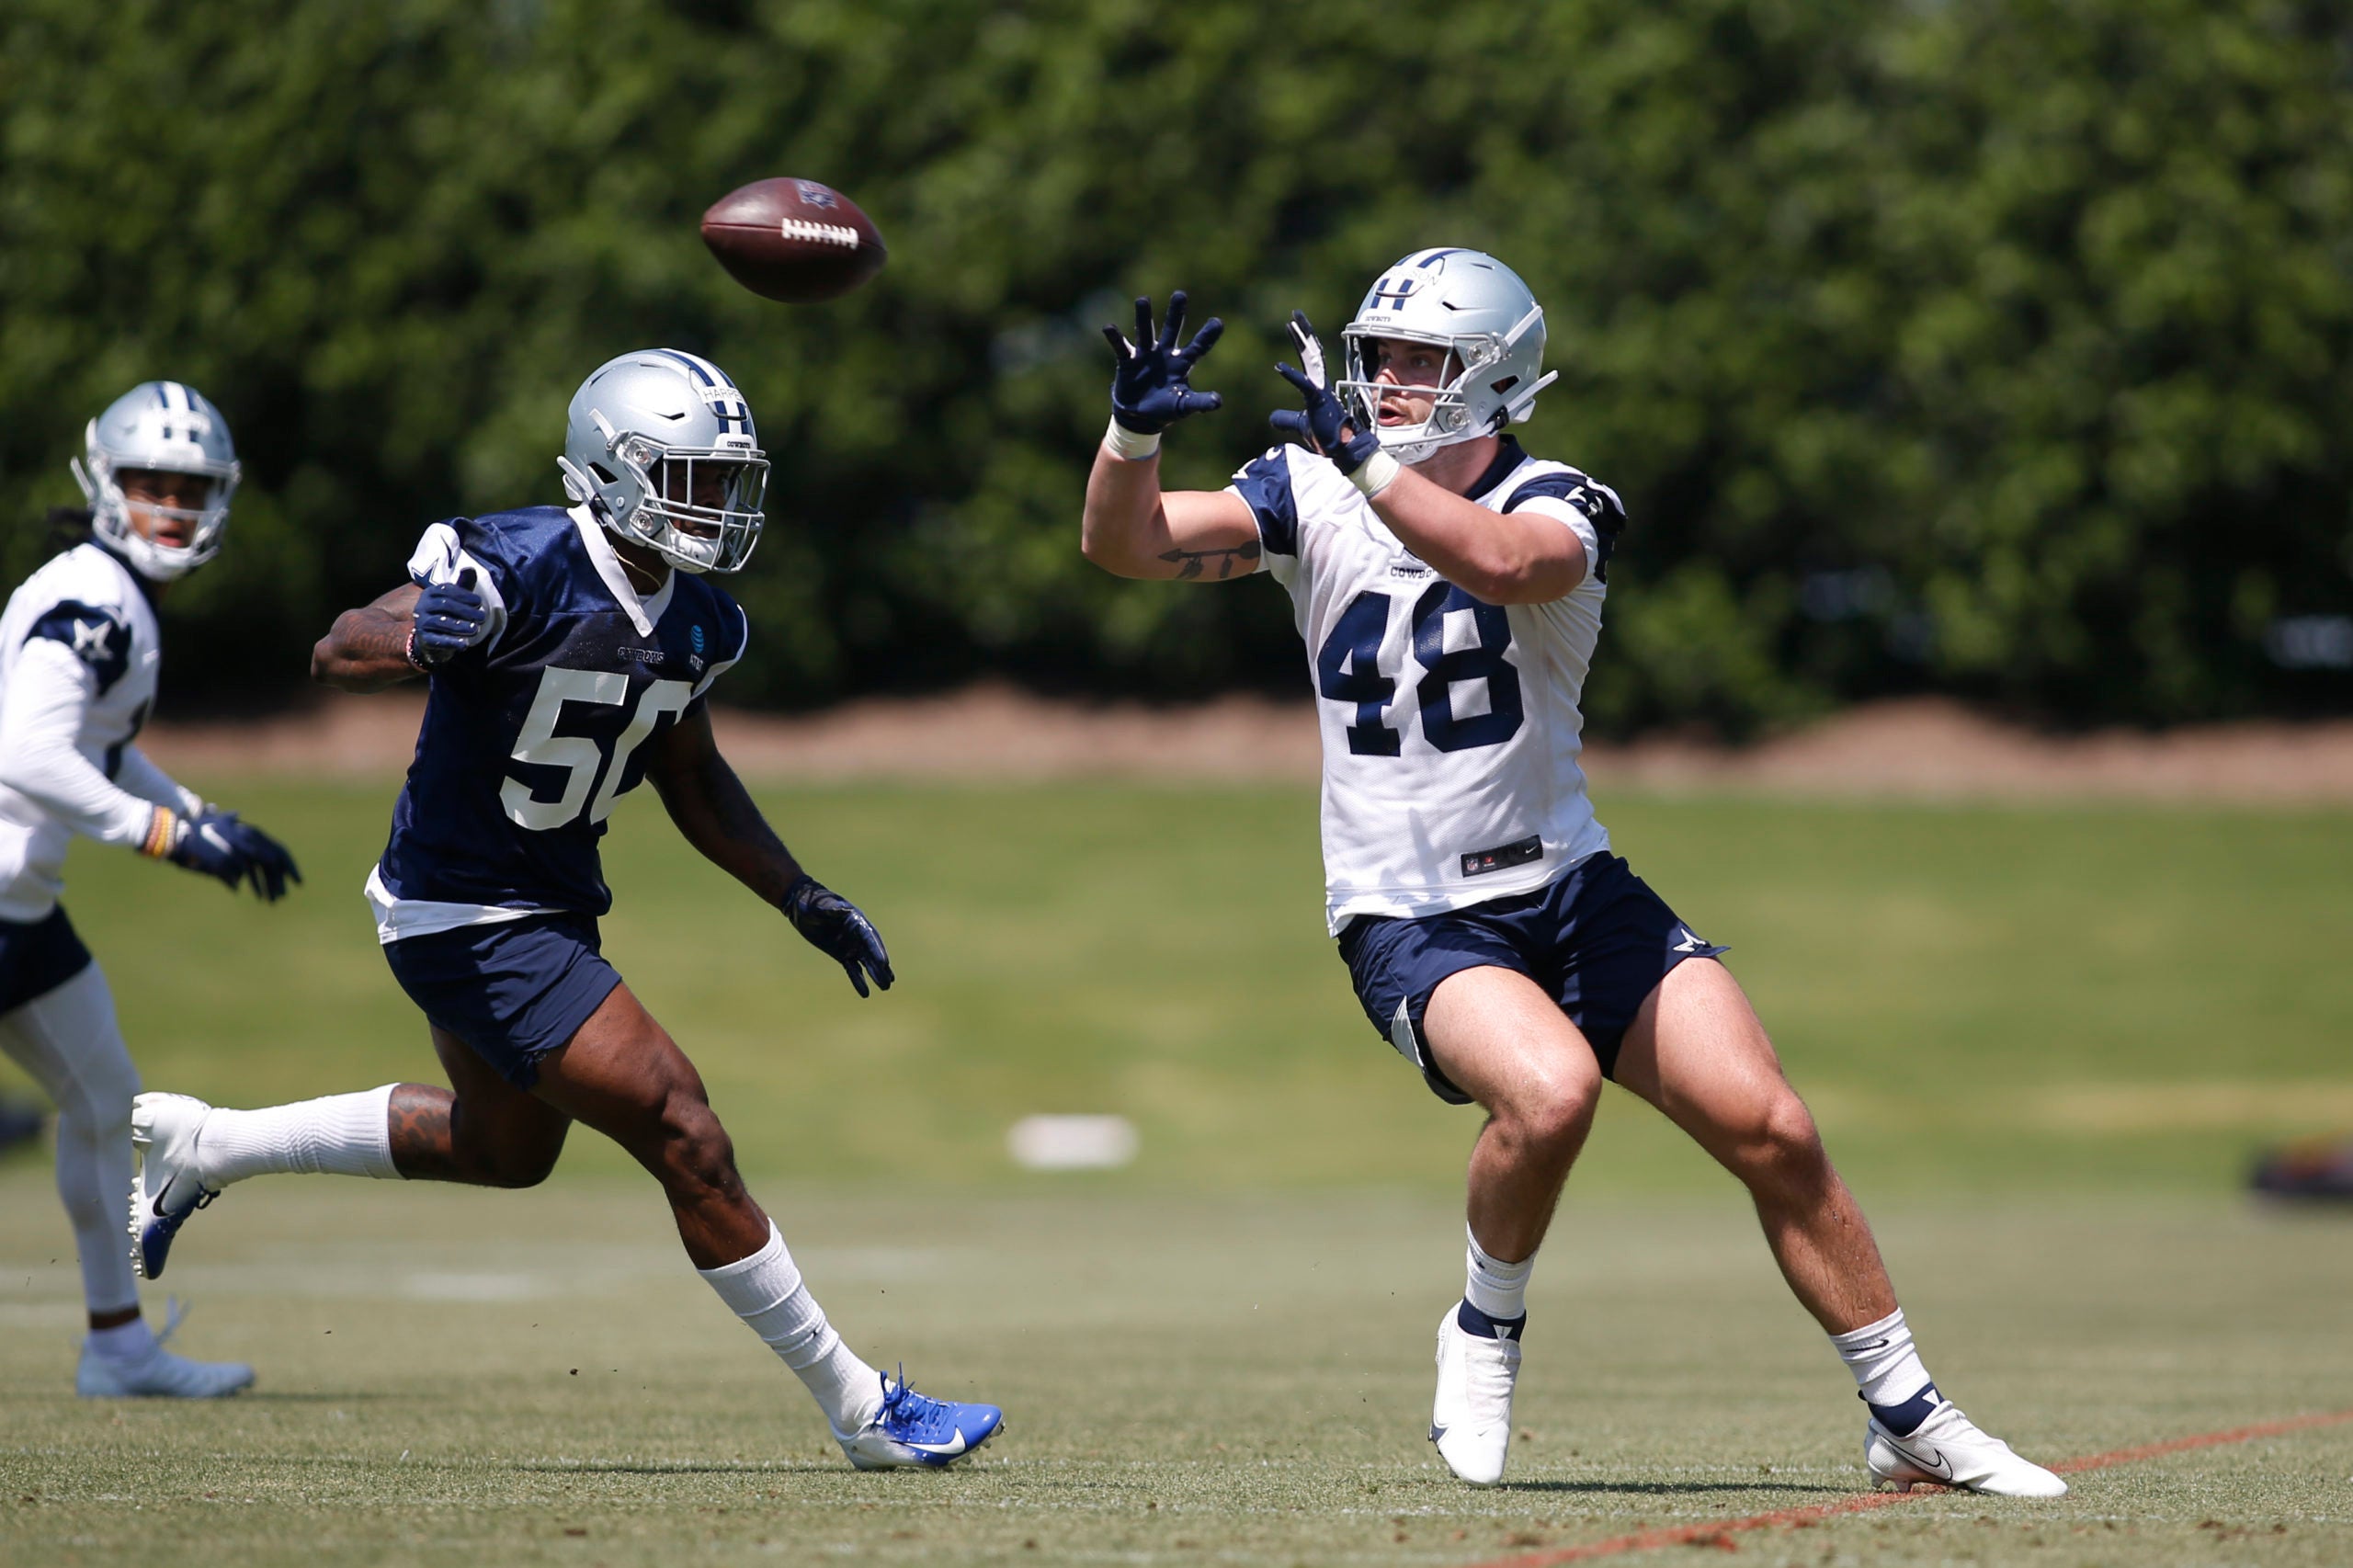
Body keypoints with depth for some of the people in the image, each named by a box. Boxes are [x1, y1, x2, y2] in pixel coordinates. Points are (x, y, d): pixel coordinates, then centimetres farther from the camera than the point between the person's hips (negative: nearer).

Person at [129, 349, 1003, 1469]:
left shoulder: (693, 623, 1)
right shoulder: (521, 571, -24)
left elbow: (690, 778, 16)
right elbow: (335, 656, -19)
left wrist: (802, 899, 9)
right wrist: (415, 640, -41)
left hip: (552, 903, 10)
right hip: (469, 918, -10)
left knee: (505, 1148, 30)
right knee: (686, 1140, -10)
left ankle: (202, 1147, 40)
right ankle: (862, 1413, -1)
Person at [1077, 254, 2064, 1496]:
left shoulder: (1554, 508, -8)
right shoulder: (1315, 495, 1)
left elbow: (1497, 561, -33)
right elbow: (1124, 545, -8)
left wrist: (1364, 458, -41)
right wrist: (1133, 431, -27)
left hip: (1568, 889, 1)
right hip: (1409, 920, -1)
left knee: (1771, 1131, -7)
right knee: (1550, 1089, -31)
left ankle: (1910, 1422, 8)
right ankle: (1485, 1333, -4)